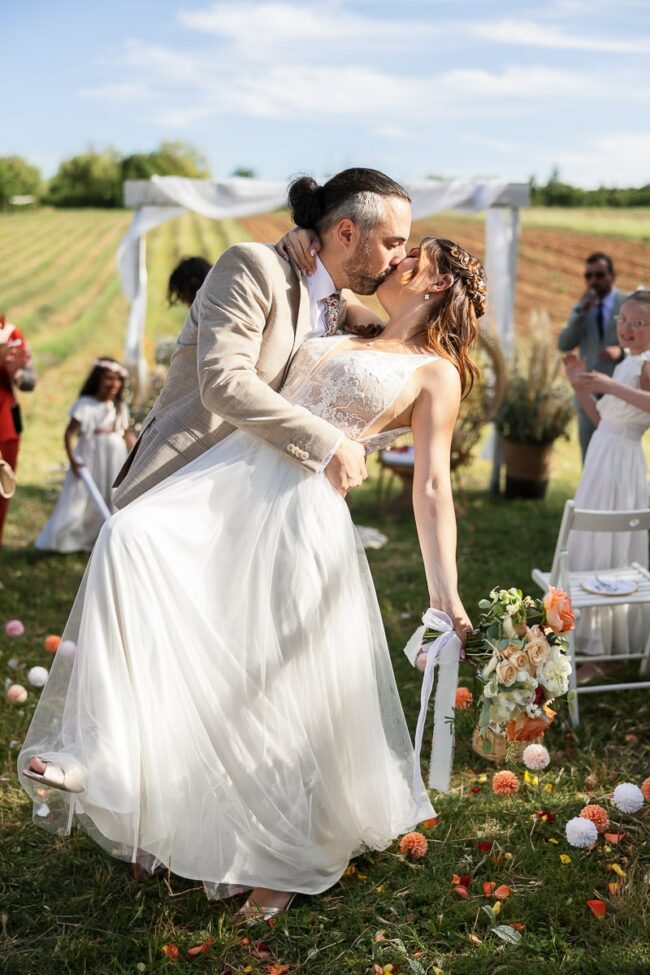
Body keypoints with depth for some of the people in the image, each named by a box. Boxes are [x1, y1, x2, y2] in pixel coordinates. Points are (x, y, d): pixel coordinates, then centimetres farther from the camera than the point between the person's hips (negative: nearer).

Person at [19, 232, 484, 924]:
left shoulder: (435, 373, 10)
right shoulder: (340, 341, 29)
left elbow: (431, 488, 1)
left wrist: (445, 593, -8)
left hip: (304, 510, -6)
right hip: (228, 480, 6)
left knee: (284, 688, -7)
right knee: (130, 537, -24)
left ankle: (284, 862, 18)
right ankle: (98, 754, -26)